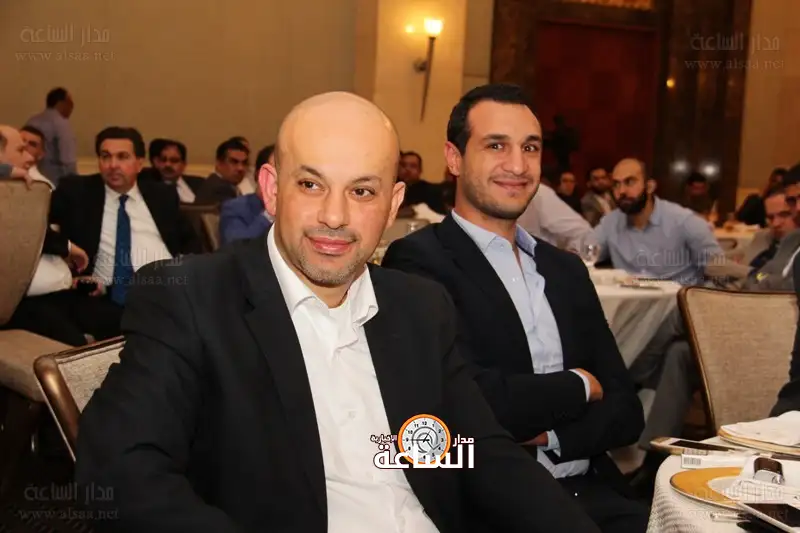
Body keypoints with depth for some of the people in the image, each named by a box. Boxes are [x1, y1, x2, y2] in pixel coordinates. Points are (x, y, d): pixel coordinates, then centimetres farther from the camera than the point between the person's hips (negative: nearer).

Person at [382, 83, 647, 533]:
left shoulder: (567, 269, 13)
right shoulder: (418, 261, -7)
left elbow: (624, 411, 9)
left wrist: (543, 436, -10)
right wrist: (579, 385, -4)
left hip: (592, 495, 6)